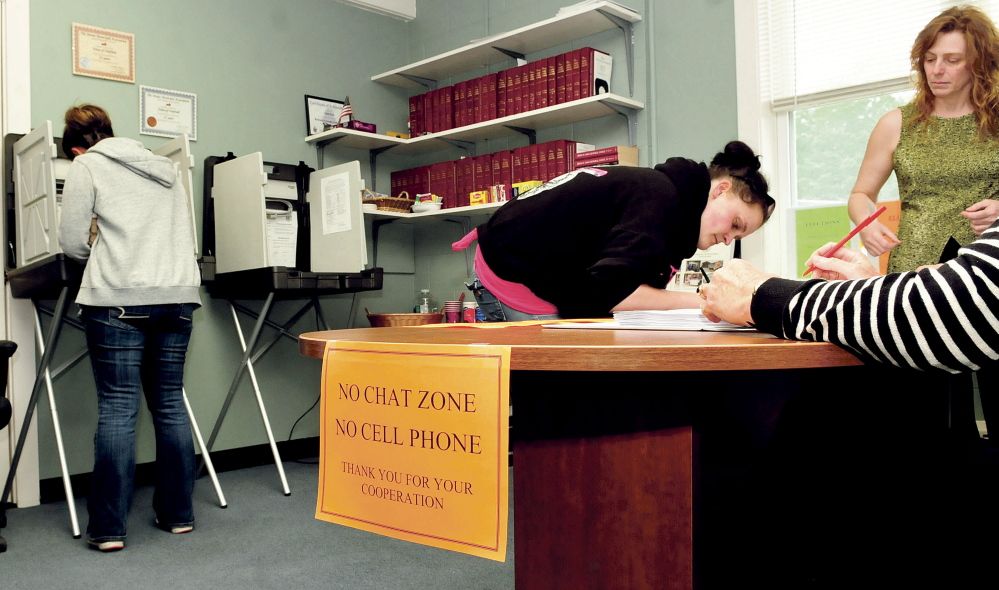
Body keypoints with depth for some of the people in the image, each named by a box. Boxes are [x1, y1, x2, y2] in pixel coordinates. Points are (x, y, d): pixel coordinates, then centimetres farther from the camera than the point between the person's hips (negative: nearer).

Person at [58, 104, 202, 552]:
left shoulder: (86, 166, 7)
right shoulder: (165, 169, 22)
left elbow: (72, 242, 3)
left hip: (120, 298, -4)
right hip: (178, 295, 5)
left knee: (117, 408, -3)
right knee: (170, 404, 9)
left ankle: (108, 528, 1)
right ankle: (178, 514, 14)